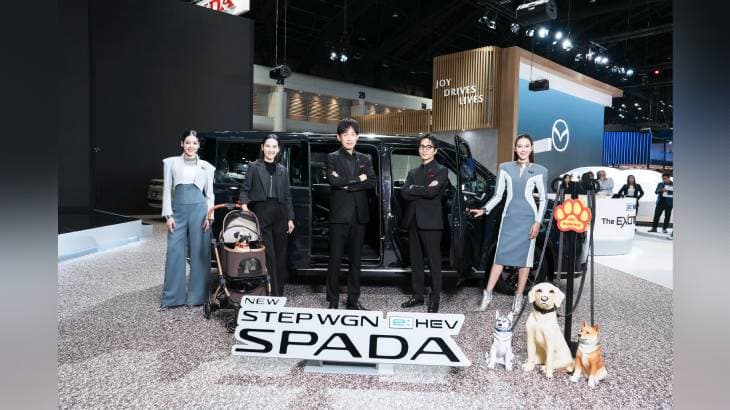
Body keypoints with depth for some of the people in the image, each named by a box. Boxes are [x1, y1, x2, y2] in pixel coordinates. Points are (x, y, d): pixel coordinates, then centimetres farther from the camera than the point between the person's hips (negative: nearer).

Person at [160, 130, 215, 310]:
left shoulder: (206, 167, 9)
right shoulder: (171, 163, 8)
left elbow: (210, 194, 11)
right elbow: (167, 190, 5)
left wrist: (209, 215, -1)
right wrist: (168, 215, -3)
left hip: (199, 210, 0)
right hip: (178, 210, 0)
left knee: (199, 253, 2)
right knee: (174, 253, -1)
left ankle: (197, 296, 11)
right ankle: (171, 297, 8)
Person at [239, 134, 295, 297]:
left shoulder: (282, 170, 14)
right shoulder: (254, 167, 6)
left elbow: (287, 196, 14)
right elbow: (245, 190, 4)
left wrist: (290, 218, 9)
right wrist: (244, 205, -14)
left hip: (280, 214, 3)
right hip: (261, 213, -3)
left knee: (280, 255, 6)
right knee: (268, 254, -4)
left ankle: (279, 292, 16)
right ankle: (272, 293, 1)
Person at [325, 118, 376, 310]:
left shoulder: (365, 159, 14)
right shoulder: (332, 158, 3)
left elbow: (372, 182, -2)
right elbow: (333, 180, -15)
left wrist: (347, 184, -11)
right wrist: (358, 180, -8)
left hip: (359, 215, 4)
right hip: (339, 215, -4)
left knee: (355, 259, 10)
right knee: (335, 259, -1)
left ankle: (353, 299, 19)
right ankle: (333, 300, 8)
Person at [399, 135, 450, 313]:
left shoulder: (441, 171, 1)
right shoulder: (413, 172, 18)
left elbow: (433, 192, -16)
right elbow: (404, 193, 0)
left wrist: (413, 189, -4)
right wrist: (425, 190, -10)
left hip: (430, 221, -5)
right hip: (413, 220, 6)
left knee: (434, 261, 1)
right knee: (415, 261, 11)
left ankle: (434, 299, 8)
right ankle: (417, 295, 21)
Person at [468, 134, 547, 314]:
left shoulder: (539, 171, 3)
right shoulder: (505, 168, 6)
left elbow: (543, 199, 4)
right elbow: (498, 195, 8)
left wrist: (538, 222, -4)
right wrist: (484, 210, -4)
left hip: (528, 218, -1)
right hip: (509, 217, 1)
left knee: (524, 257, 3)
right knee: (501, 255, -1)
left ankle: (518, 298, 12)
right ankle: (487, 295, 3)